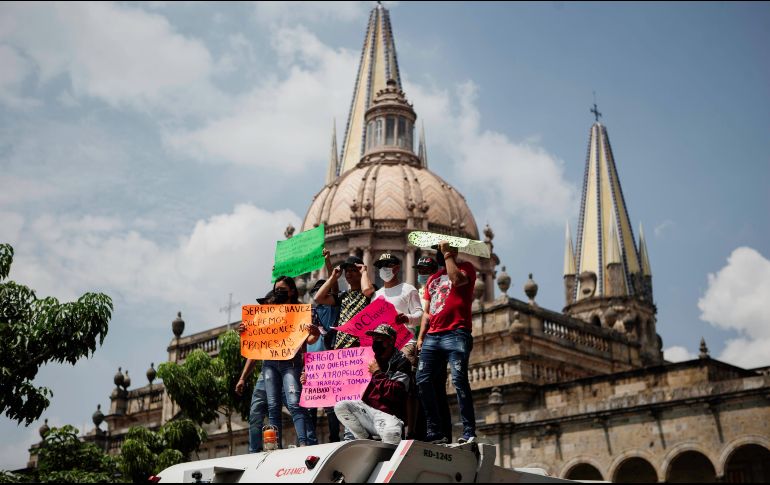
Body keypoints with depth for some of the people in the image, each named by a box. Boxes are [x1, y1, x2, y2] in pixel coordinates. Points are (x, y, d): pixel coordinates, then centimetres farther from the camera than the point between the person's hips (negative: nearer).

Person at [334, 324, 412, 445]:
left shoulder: (401, 363, -4)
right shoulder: (372, 359, 15)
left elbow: (395, 393, -17)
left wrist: (377, 374, -9)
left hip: (388, 415, -6)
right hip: (366, 408, 6)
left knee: (390, 434, -36)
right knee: (340, 407, -15)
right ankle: (365, 440, -2)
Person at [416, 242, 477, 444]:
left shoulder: (465, 268, 9)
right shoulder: (432, 279, 27)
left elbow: (457, 279, -15)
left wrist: (448, 255, -3)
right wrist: (421, 337, 12)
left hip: (456, 334, -6)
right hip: (432, 337, 7)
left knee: (459, 381, -14)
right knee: (423, 381, -5)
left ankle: (469, 433, -13)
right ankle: (435, 432, -1)